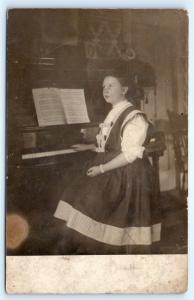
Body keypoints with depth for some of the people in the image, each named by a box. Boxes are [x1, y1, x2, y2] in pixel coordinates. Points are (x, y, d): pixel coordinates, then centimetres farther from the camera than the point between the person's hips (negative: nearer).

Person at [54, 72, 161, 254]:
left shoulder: (134, 117, -16)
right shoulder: (113, 115, 13)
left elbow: (130, 154, -22)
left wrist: (102, 168, -22)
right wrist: (89, 147, 25)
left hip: (126, 175, -9)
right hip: (110, 172, 9)